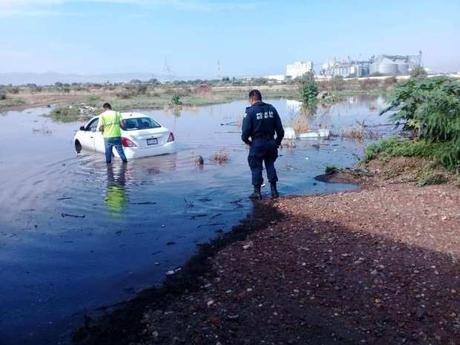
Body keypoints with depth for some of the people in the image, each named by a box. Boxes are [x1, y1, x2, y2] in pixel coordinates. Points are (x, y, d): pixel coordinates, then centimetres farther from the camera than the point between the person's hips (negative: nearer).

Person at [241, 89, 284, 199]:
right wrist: (278, 142, 16)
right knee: (270, 165, 17)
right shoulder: (271, 109, 5)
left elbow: (246, 131, -14)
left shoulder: (250, 111, -9)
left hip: (257, 144, -4)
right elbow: (280, 129, 4)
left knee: (256, 167, 8)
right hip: (271, 143, 4)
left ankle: (257, 191, 13)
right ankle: (274, 190, 17)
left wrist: (246, 140, 5)